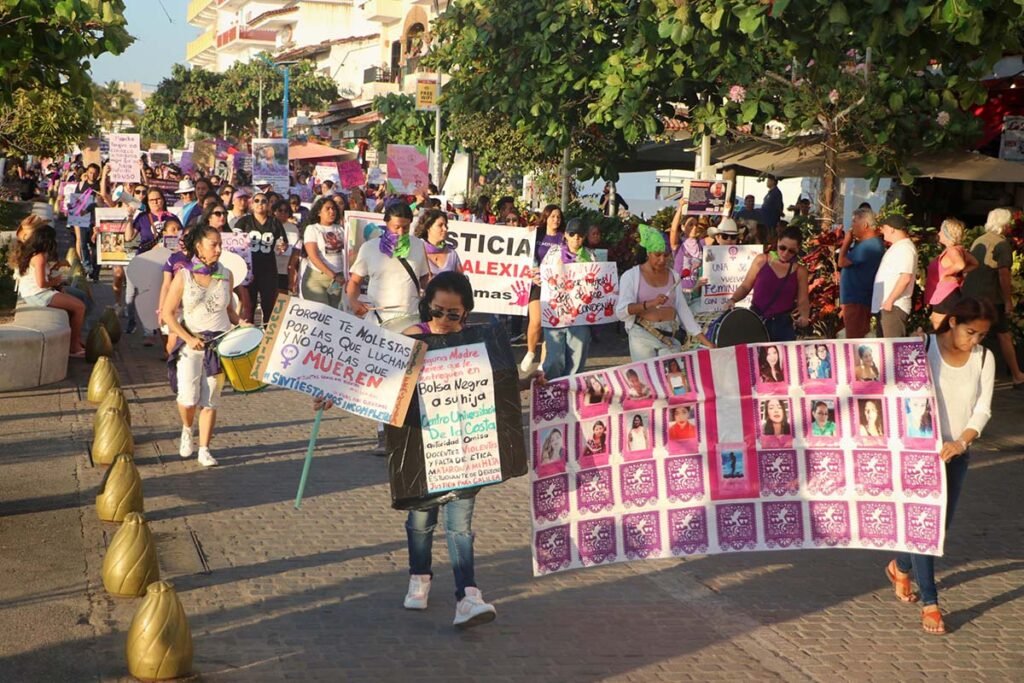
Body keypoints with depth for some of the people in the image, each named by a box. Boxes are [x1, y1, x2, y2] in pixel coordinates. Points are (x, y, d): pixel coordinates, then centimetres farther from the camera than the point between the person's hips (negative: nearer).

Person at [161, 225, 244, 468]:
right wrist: (188, 338, -14)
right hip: (190, 345, -2)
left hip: (220, 344, 2)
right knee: (188, 399, -9)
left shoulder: (226, 275, 4)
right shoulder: (183, 276, -5)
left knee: (210, 401, 3)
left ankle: (204, 450, 13)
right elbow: (167, 314, -4)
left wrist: (241, 324, -5)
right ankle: (186, 430, 23)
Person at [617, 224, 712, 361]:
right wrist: (650, 303, -22)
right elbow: (620, 312, -8)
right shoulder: (631, 276, 0)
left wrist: (705, 341, 4)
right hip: (642, 335, -3)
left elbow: (683, 311, 11)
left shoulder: (674, 276, 12)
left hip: (670, 337, 3)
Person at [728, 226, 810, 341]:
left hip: (783, 325, 1)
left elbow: (802, 301, 2)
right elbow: (745, 287, 5)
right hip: (756, 322, 0)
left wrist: (804, 316, -18)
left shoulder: (799, 271, 2)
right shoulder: (761, 260, 1)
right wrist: (733, 299, -13)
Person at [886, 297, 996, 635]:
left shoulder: (984, 359, 0)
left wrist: (961, 443, -19)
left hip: (956, 452, 4)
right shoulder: (924, 349, -10)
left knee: (941, 523, 12)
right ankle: (929, 602, -2)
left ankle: (901, 566, 40)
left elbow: (982, 410, -4)